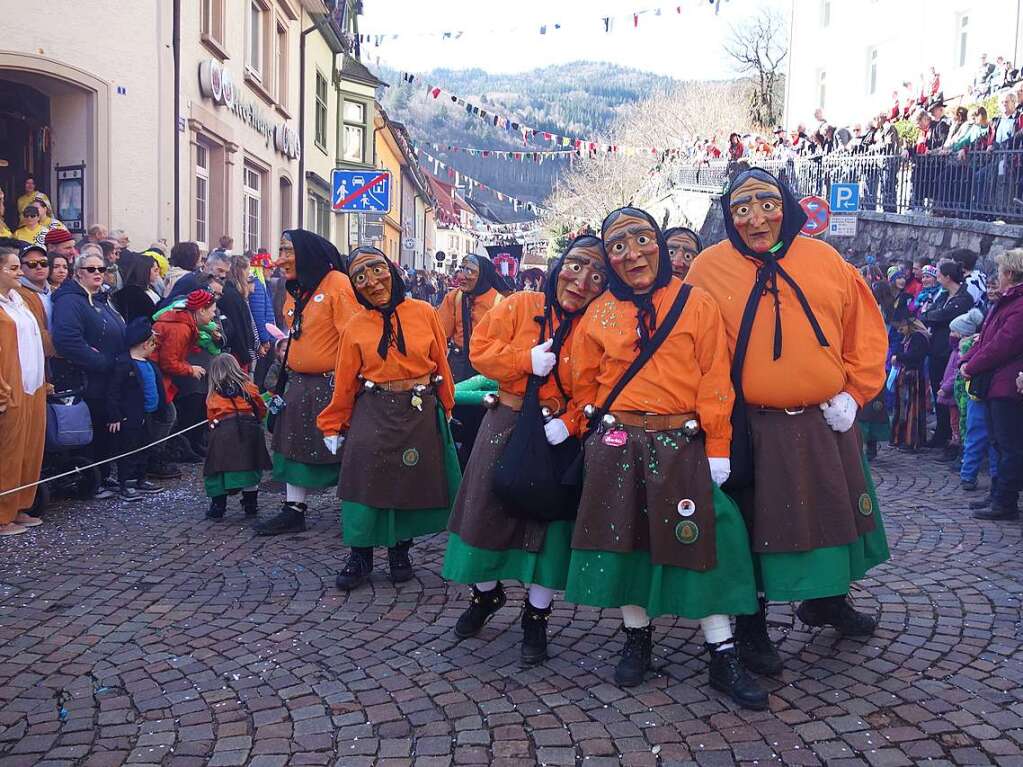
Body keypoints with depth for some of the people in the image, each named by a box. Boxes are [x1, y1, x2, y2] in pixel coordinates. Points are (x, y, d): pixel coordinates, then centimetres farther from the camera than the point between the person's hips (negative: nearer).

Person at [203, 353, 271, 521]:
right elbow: (261, 409, 17)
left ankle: (217, 509, 9)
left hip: (222, 430, 0)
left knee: (219, 469, 8)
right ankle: (251, 507, 18)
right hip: (250, 427, 1)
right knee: (250, 469, 11)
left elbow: (210, 417, 17)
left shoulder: (213, 395, 15)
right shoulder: (248, 387, 13)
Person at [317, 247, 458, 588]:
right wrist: (332, 427, 4)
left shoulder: (424, 313, -2)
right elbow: (345, 381, 3)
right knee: (368, 484, 0)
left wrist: (444, 410, 7)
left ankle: (400, 551, 29)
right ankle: (360, 557, 16)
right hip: (374, 415, 0)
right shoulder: (356, 326, 0)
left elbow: (441, 365, 4)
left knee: (413, 485, 8)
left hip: (421, 413, 0)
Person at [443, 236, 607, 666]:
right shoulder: (521, 306, -3)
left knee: (548, 521, 5)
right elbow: (480, 350, -5)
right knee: (488, 510, 10)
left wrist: (570, 422, -24)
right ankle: (485, 593, 37)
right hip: (506, 426, 1)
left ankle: (536, 615, 25)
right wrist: (527, 360, -18)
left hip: (558, 435, -1)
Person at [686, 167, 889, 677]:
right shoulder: (709, 268, -4)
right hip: (752, 429, -3)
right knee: (756, 527, 6)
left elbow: (866, 330, 8)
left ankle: (828, 599, 43)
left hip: (826, 422, 4)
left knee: (834, 512, 18)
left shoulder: (825, 260, 4)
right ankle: (751, 626, 24)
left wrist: (853, 392, 1)